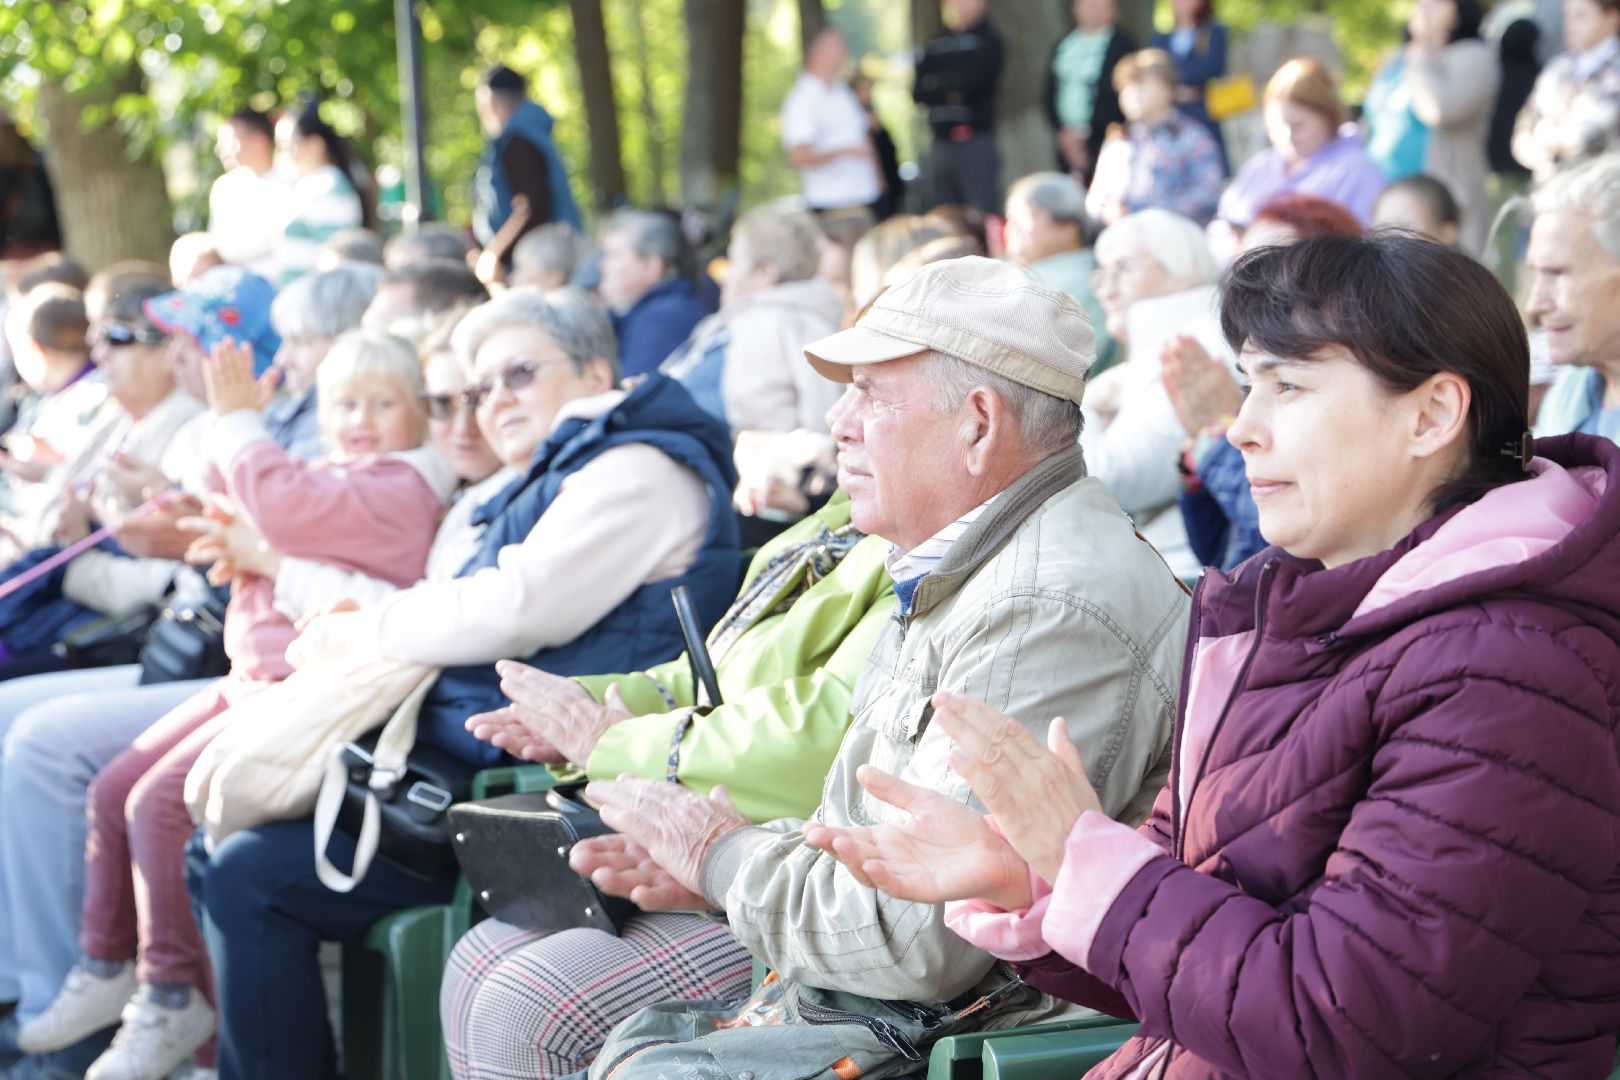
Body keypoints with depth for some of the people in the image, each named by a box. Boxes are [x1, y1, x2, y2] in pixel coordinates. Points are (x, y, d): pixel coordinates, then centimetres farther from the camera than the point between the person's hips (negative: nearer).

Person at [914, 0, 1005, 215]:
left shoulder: (988, 42, -1)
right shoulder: (936, 46, 14)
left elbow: (969, 84, -12)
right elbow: (918, 90, 6)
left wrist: (936, 84, 2)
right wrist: (947, 91, -8)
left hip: (975, 142, -6)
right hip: (941, 143, 6)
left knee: (984, 214, -10)